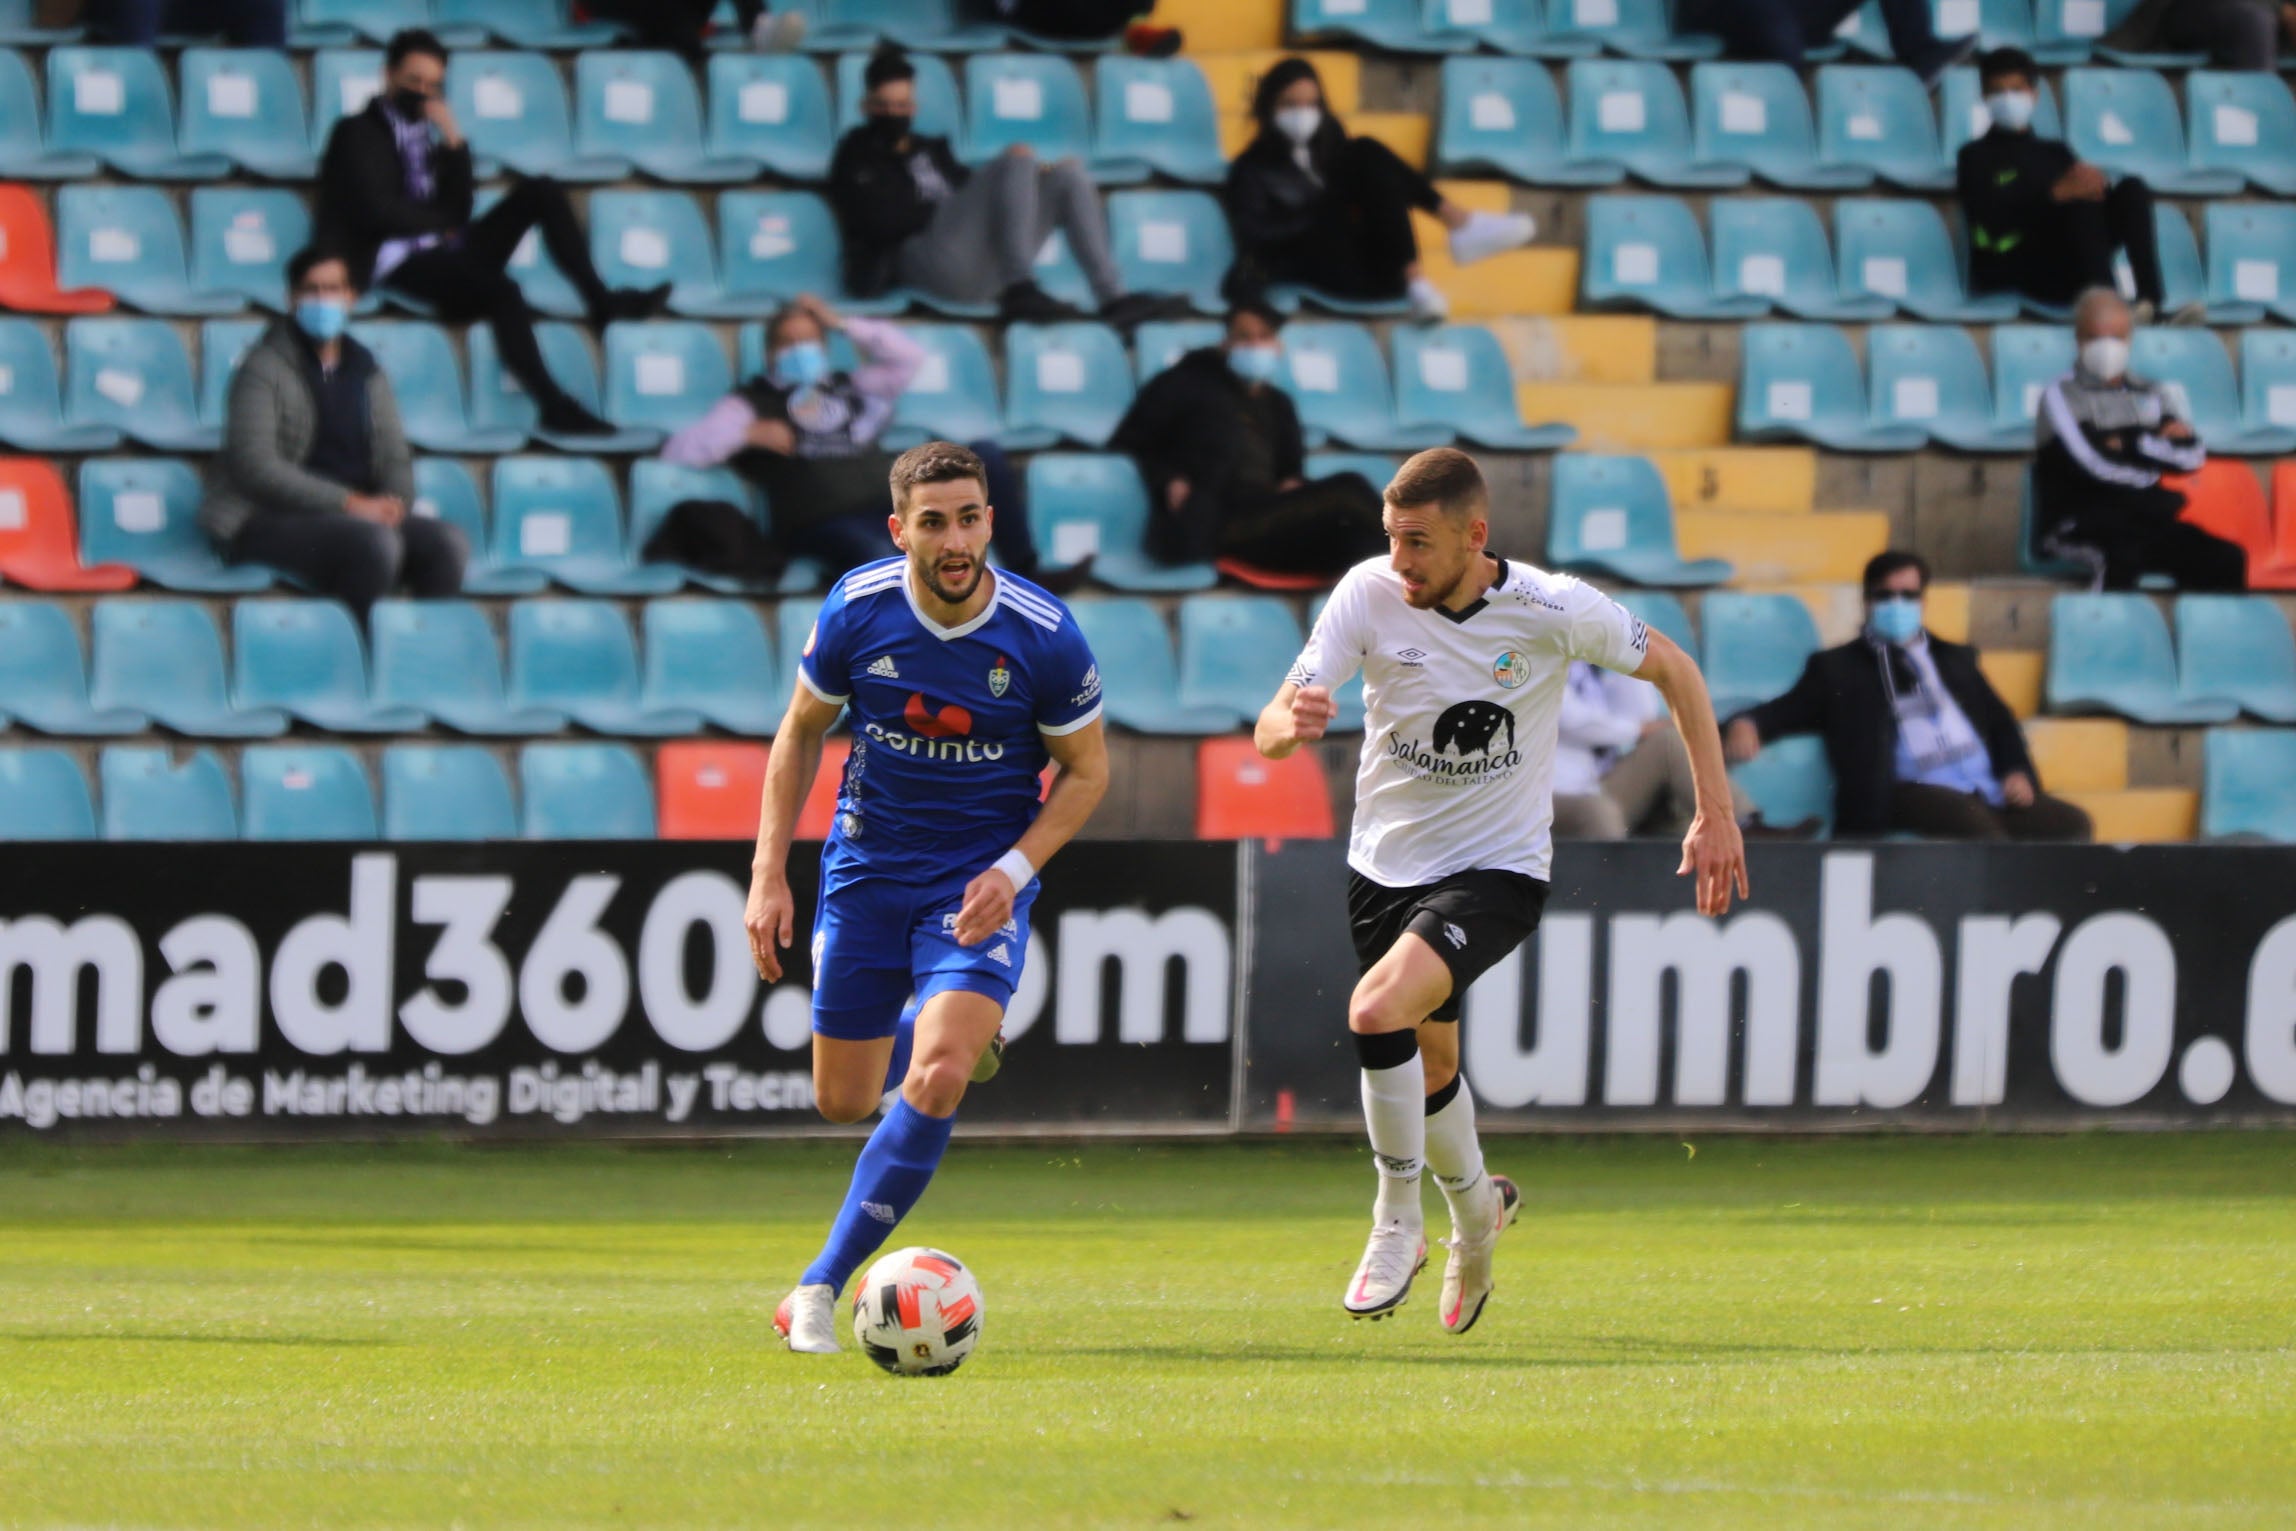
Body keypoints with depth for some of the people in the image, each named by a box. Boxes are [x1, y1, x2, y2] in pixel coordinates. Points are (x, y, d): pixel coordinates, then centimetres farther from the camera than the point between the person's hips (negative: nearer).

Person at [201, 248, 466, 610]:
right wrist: (349, 503, -19)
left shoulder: (367, 373, 18)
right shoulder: (264, 369, -2)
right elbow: (254, 465, -13)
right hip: (269, 519, -6)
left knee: (446, 544, -21)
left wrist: (394, 502, -10)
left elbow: (394, 457, 16)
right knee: (376, 542, -35)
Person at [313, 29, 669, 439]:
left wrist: (453, 140, 2)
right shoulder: (358, 133, 5)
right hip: (394, 260, -8)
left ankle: (601, 299, -10)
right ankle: (555, 407, -37)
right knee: (500, 290, -34)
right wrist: (443, 225, -1)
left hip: (440, 251, 8)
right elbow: (377, 210, -10)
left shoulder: (424, 137, 24)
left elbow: (457, 211, 10)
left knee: (538, 192, -3)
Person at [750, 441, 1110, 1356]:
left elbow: (1086, 771, -2)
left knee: (934, 1084, -23)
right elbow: (802, 732, 4)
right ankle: (945, 1033, 48)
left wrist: (1012, 870, -16)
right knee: (843, 1103, 10)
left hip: (979, 885, -2)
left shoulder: (1044, 636, -16)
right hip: (866, 870, 2)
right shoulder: (856, 611, -12)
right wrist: (769, 875, -2)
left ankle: (820, 1288, -14)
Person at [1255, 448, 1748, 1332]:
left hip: (1497, 870, -4)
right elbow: (1270, 732, -20)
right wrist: (1290, 724, -46)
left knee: (1380, 1009, -27)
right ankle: (1476, 1207, 49)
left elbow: (1672, 670, 0)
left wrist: (1715, 815, -3)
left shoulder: (1554, 611, -18)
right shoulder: (1369, 596, -15)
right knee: (1430, 1068, 15)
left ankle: (1398, 1223, -7)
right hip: (1386, 864, 4)